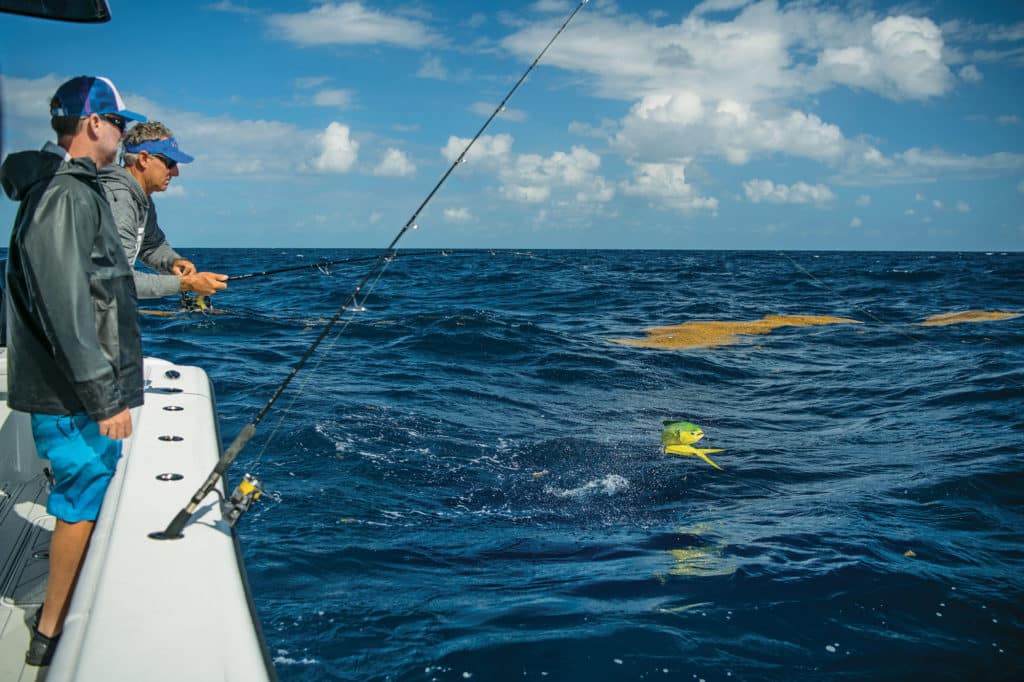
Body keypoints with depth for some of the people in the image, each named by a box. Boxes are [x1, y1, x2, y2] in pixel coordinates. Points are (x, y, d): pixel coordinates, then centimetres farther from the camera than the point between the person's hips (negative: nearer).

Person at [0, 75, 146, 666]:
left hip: (79, 393, 10)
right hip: (74, 399, -10)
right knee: (83, 506, 0)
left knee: (85, 501, 19)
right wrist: (106, 398, -22)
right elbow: (66, 310, -24)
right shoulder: (64, 196, -18)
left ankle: (63, 612, 34)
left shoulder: (78, 190, 15)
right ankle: (52, 635, 13)